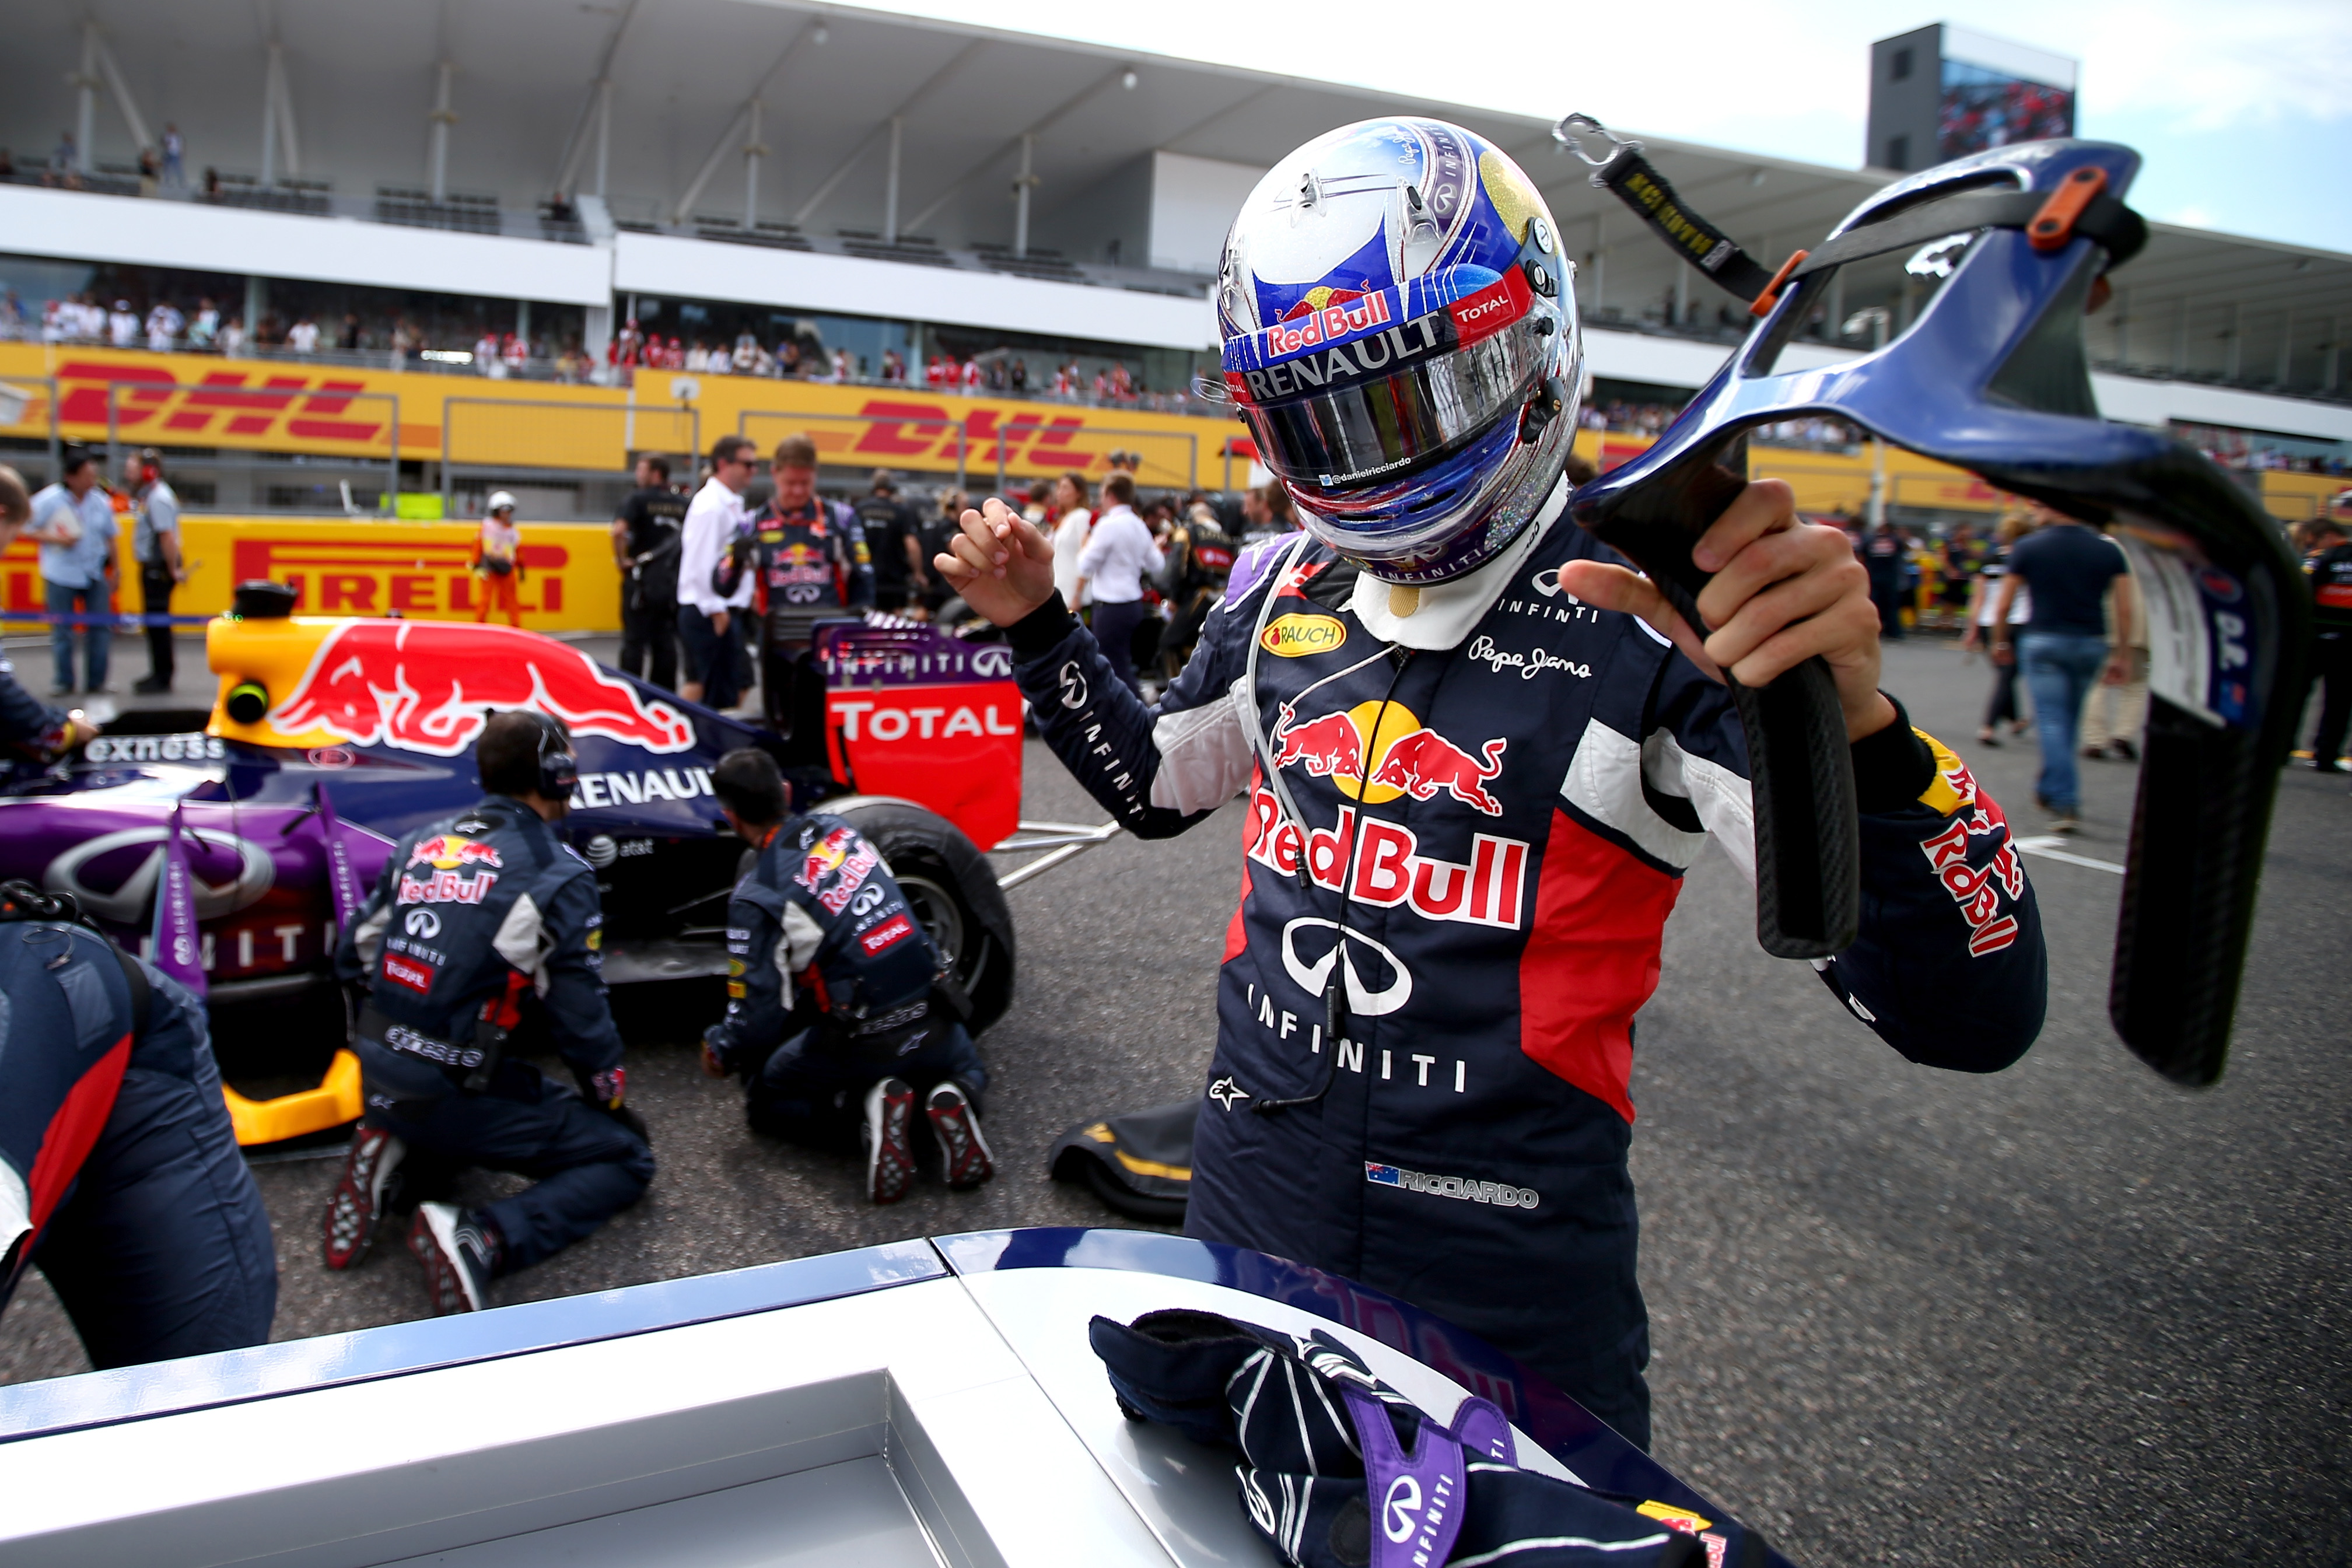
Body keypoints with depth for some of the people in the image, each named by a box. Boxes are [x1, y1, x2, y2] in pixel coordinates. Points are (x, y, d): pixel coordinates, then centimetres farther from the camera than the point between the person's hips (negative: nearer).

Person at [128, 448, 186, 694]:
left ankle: (163, 678, 0)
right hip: (151, 567, 10)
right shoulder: (149, 495, 15)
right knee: (154, 621, 15)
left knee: (158, 623, -5)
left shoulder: (159, 498, -18)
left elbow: (168, 537, -23)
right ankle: (158, 674, 23)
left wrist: (174, 569, -22)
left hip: (159, 569, -10)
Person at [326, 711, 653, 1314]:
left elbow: (354, 957, 14)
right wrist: (613, 1099, 9)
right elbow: (580, 1015, -8)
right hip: (464, 1097, -7)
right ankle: (480, 1239, -16)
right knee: (627, 1158, 5)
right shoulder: (556, 874, -12)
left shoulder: (422, 843, 7)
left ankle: (399, 1169, 8)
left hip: (381, 1082, 7)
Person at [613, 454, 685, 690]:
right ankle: (666, 694, 13)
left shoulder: (638, 498, -8)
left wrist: (622, 559, -12)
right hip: (672, 580, 5)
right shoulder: (682, 503, 8)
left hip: (641, 579, -5)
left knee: (635, 640, 0)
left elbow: (619, 530, -23)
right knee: (666, 642, 10)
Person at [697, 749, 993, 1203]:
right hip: (936, 1025, 4)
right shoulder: (837, 828, 3)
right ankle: (952, 1102, 1)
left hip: (861, 1045, -4)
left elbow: (758, 1013, -11)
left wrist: (722, 1051, 12)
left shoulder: (756, 898, -12)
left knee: (765, 1099, 23)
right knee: (968, 1070, 37)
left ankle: (866, 1114, -4)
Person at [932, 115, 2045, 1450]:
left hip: (1510, 1291, -6)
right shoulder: (1280, 593, 0)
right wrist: (1038, 627, 6)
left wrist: (1855, 726, -43)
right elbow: (1155, 787, 20)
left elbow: (1971, 1017, -25)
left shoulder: (1660, 614, -19)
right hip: (1245, 1216, 6)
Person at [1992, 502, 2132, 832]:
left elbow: (2003, 607, -2)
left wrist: (2000, 642, 13)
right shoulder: (2109, 549, 3)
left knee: (2052, 721, -3)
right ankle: (2049, 790, 31)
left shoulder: (2027, 547, -4)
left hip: (2042, 642, -3)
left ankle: (2065, 803, -12)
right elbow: (2125, 610, 0)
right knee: (2069, 722, 18)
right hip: (2091, 644, 3)